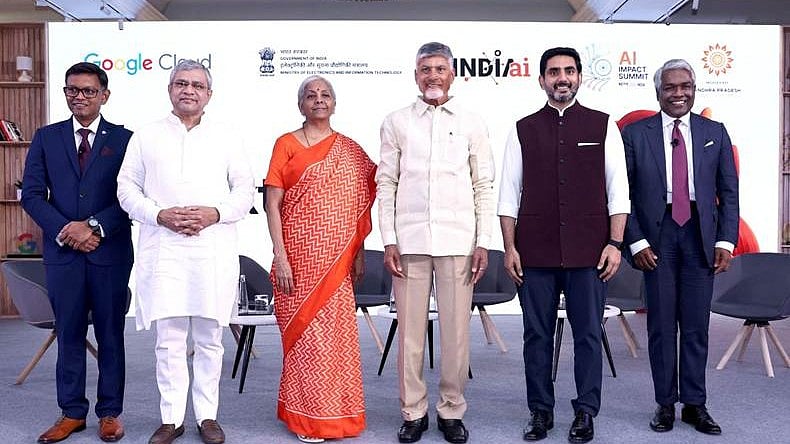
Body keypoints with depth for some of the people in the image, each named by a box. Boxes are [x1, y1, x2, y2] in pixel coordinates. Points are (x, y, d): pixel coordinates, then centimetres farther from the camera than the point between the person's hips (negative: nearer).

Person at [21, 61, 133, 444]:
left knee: (111, 333, 7)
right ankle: (72, 412, 21)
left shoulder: (123, 138, 2)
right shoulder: (46, 137, 10)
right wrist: (64, 231, -9)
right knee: (69, 333, 9)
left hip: (110, 251, -2)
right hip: (62, 251, 2)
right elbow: (31, 193, 4)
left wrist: (95, 226, -14)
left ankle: (110, 412, 18)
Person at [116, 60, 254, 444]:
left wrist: (216, 213, -10)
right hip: (163, 249, 0)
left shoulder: (226, 137, 12)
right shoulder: (146, 136, 12)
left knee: (209, 338, 5)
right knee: (169, 338, 0)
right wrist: (159, 215, -8)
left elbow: (245, 190, 8)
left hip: (213, 250, 0)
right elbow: (127, 187, 9)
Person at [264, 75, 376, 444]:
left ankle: (337, 414, 21)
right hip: (299, 254, -2)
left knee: (335, 333, 5)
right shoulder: (287, 144, 1)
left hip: (336, 259, 3)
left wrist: (359, 254, 8)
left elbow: (359, 206, 12)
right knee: (304, 332, 3)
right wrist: (280, 257, -10)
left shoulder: (351, 150, 10)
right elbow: (272, 203, -3)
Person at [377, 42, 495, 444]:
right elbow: (386, 184, 6)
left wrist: (483, 242, 1)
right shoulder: (396, 123, 8)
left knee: (456, 331, 3)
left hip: (458, 240, 0)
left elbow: (484, 187, 8)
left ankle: (452, 411, 19)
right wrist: (389, 240, -1)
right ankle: (413, 411, 18)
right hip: (409, 240, 0)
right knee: (410, 329, 4)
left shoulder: (472, 125, 8)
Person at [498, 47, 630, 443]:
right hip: (535, 251, 1)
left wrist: (614, 243, -3)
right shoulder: (523, 130, 8)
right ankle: (541, 411, 20)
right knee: (537, 334, 7)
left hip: (588, 251, -1)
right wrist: (510, 248, 1)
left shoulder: (603, 126, 6)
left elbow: (617, 189, 4)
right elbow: (509, 193, 6)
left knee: (588, 333, 4)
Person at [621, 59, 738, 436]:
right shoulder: (635, 133, 3)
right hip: (656, 238, -1)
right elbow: (623, 193, 0)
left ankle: (695, 404, 18)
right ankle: (666, 404, 16)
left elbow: (729, 191, 9)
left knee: (696, 326, 6)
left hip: (701, 236, 2)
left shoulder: (715, 132, 9)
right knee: (661, 325, 5)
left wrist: (726, 241, 0)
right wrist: (636, 242, -7)